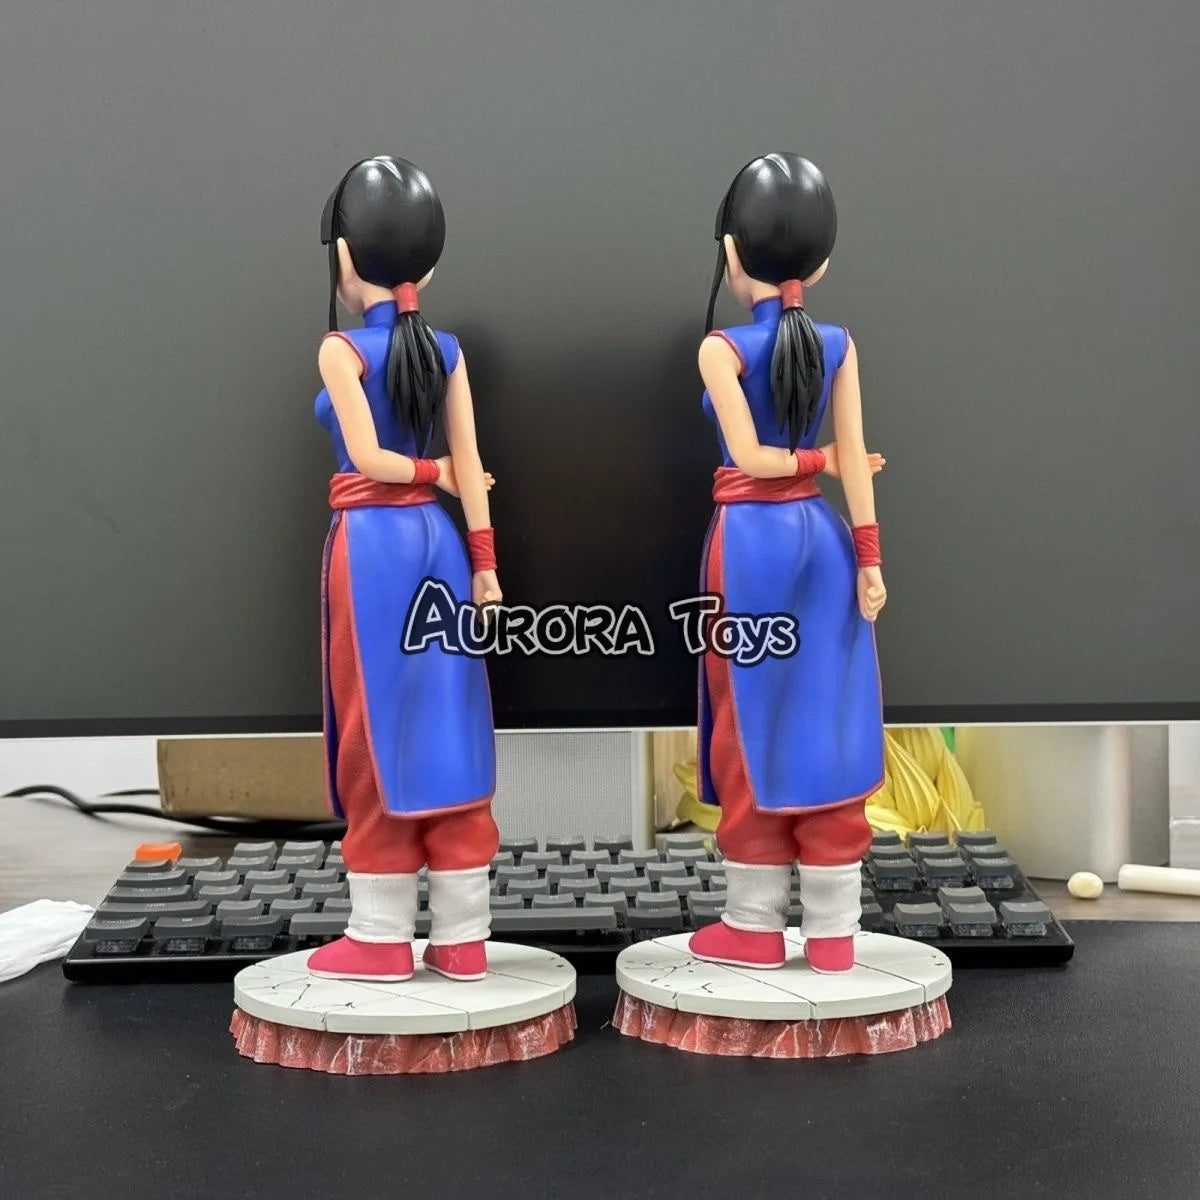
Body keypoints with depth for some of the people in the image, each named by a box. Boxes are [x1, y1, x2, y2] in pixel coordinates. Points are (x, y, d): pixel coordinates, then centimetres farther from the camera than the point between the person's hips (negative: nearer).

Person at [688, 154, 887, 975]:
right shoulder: (839, 345, 3)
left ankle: (755, 925, 11)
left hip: (752, 538, -4)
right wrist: (869, 555, 2)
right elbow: (854, 458, 0)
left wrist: (813, 459, 3)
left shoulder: (723, 347, -7)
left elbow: (750, 456, -13)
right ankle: (833, 930, 11)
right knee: (826, 728, 6)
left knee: (756, 731, 4)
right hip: (822, 535, 4)